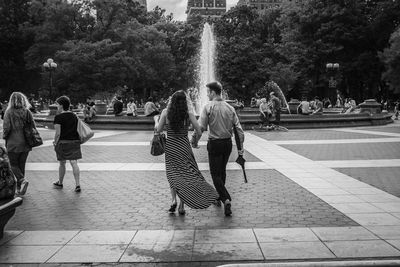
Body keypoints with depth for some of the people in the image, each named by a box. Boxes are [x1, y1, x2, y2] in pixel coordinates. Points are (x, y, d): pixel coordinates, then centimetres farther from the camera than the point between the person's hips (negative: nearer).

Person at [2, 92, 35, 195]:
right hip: (25, 144, 3)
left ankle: (22, 180, -14)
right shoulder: (27, 112, -2)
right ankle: (19, 188, 18)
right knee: (22, 165, 13)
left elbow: (6, 127, -13)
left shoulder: (9, 112, -10)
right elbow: (33, 126, -1)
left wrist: (5, 137, 5)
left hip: (13, 143, -3)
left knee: (14, 165, 10)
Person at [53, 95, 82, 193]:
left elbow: (58, 133, -12)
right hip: (75, 141, 4)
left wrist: (55, 143, 0)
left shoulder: (58, 117, -9)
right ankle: (77, 184, -5)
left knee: (62, 164, 10)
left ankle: (60, 183, 27)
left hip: (63, 142, -4)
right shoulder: (74, 116, 9)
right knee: (74, 163, 2)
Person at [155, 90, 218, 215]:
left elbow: (158, 130, 0)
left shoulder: (166, 112, -6)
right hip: (184, 147, -1)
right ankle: (182, 206, 5)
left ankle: (174, 199, -1)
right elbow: (199, 132, -9)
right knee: (186, 174, 8)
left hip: (170, 147, 1)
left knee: (173, 174, 18)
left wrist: (156, 120, 20)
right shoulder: (189, 114, -8)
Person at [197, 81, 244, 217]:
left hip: (214, 143, -5)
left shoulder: (208, 107, -11)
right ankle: (219, 195, 36)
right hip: (228, 142, 5)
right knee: (222, 170, 22)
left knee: (216, 174, 1)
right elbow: (238, 128, 1)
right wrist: (241, 146, 7)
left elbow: (201, 127, -18)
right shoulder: (230, 108, 3)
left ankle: (226, 199, -16)